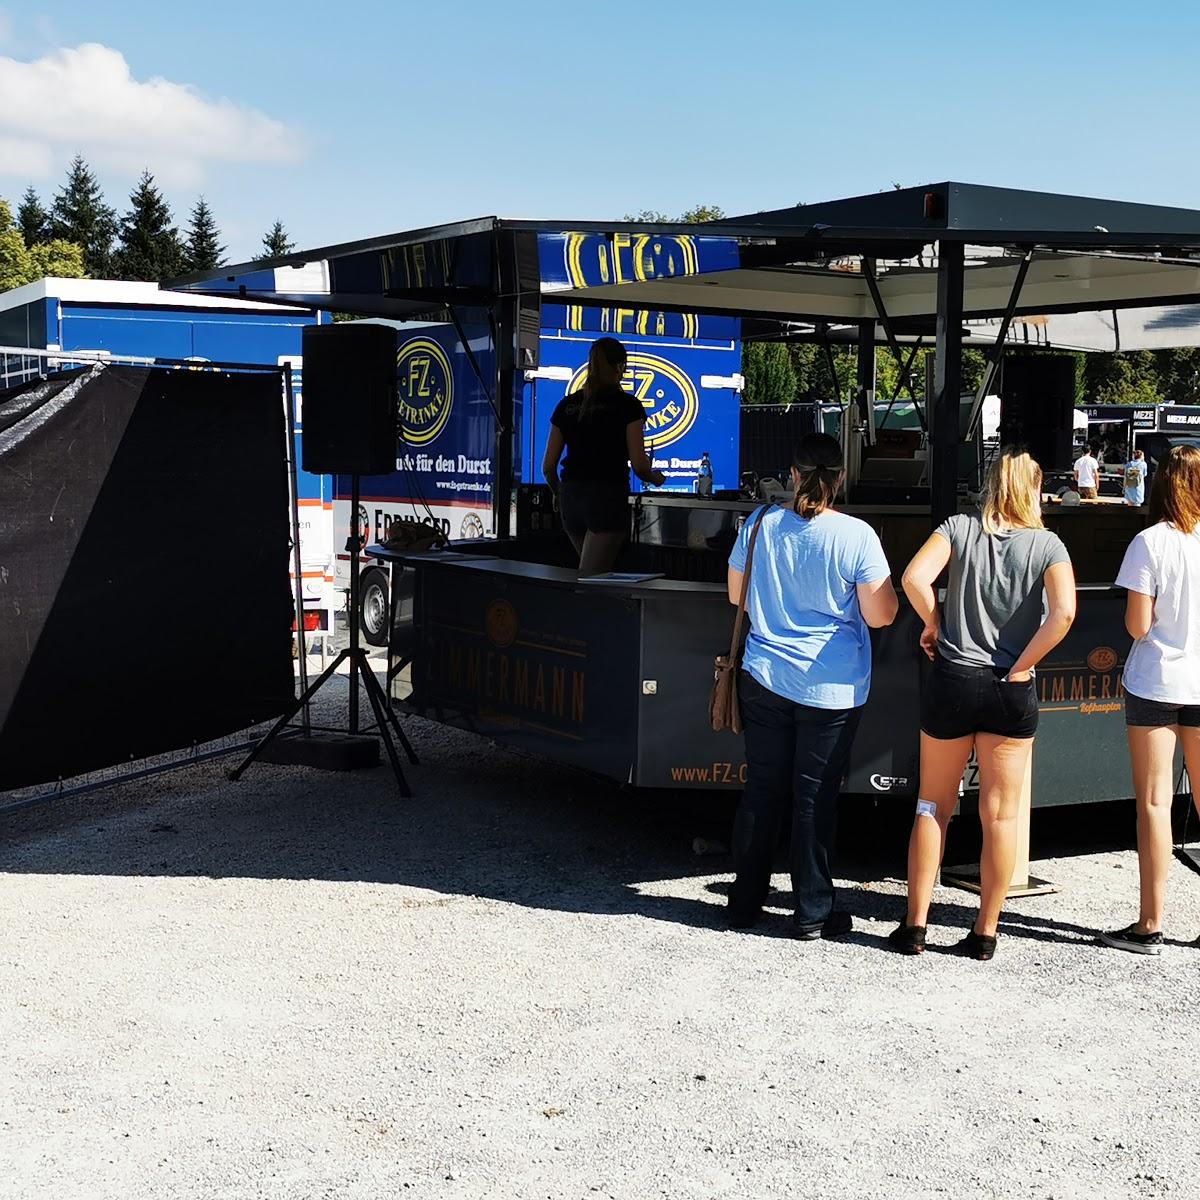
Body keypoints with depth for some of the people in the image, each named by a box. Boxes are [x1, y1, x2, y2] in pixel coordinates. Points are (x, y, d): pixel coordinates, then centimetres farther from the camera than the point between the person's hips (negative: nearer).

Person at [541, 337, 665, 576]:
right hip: (608, 497, -5)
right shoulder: (627, 405, -4)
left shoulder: (567, 404, 9)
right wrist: (655, 478, 13)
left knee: (596, 572, 19)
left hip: (571, 497, 5)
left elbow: (548, 467, 10)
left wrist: (559, 493, 28)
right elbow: (639, 465, -8)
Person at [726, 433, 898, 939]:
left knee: (762, 789, 13)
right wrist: (883, 584, 11)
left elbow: (736, 595, 10)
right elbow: (880, 615, -9)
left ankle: (745, 901, 21)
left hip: (765, 678, 3)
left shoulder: (761, 523, -3)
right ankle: (812, 913, 14)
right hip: (831, 687, -3)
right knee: (815, 798, 6)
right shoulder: (856, 536, -13)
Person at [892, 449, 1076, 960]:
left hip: (951, 682, 1)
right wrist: (1021, 666, -8)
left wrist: (934, 624, -1)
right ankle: (985, 933, 14)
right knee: (1001, 814, 9)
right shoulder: (1047, 544, -2)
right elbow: (1064, 612, -17)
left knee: (933, 806, 12)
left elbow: (915, 578, -17)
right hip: (1011, 691, 0)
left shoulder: (959, 528, -1)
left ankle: (914, 926, 14)